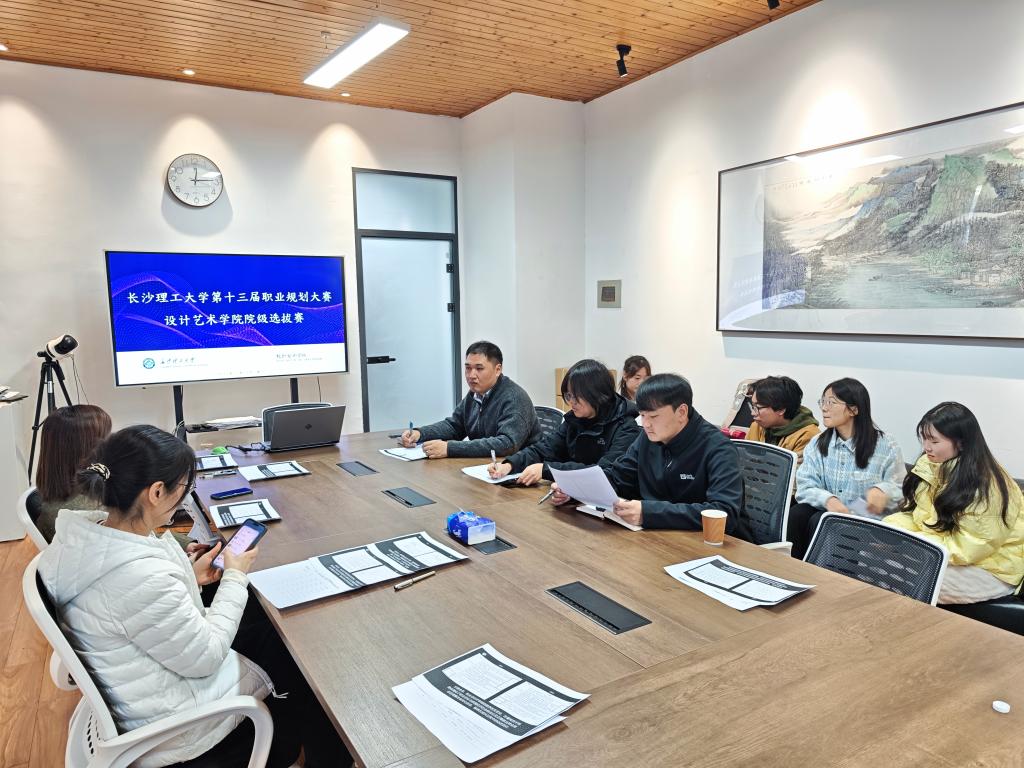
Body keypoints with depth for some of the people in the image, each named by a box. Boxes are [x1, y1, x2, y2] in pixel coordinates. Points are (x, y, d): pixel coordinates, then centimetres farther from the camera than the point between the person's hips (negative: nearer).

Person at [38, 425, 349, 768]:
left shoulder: (87, 530, -10)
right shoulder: (142, 577, -36)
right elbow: (206, 659, -22)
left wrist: (188, 576, 1)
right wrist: (235, 579, -12)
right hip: (170, 726, -8)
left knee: (271, 631, 18)